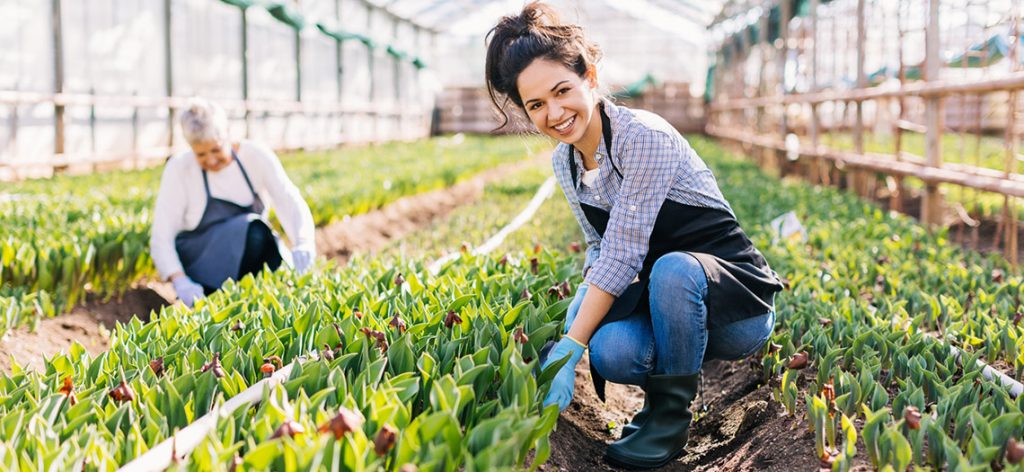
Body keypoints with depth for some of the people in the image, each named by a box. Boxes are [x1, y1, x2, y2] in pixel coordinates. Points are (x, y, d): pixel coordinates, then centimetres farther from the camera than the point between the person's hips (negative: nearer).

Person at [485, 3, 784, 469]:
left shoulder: (643, 136, -22)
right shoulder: (564, 160, 2)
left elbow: (623, 254, -26)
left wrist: (568, 350, -28)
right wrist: (579, 311, -11)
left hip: (737, 301, -5)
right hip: (663, 296, 5)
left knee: (672, 269, -40)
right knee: (611, 351, -30)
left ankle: (671, 415, -14)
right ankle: (660, 392, 6)